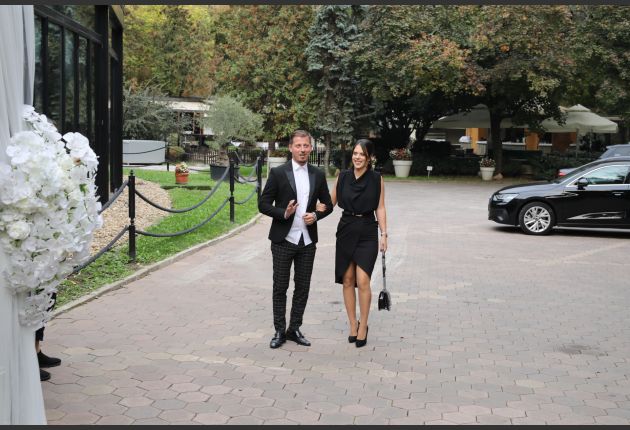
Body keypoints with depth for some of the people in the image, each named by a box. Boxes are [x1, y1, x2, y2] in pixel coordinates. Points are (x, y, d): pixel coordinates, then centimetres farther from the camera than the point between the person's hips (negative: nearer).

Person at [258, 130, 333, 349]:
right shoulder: (278, 173, -5)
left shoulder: (318, 175, 6)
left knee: (303, 287, 9)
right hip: (283, 240, -3)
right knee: (280, 287, 4)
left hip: (307, 240, 3)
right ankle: (279, 331, 14)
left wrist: (316, 215, -8)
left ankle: (294, 329, 21)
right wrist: (283, 213, -21)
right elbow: (263, 204, -5)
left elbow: (328, 204, 12)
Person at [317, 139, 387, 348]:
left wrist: (384, 234, -4)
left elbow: (380, 208, 1)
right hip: (346, 230, 3)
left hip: (367, 232, -3)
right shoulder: (343, 176, 5)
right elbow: (331, 202, 9)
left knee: (362, 281, -11)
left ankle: (363, 326, 3)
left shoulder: (376, 179, -1)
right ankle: (353, 324, 19)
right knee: (348, 280, 6)